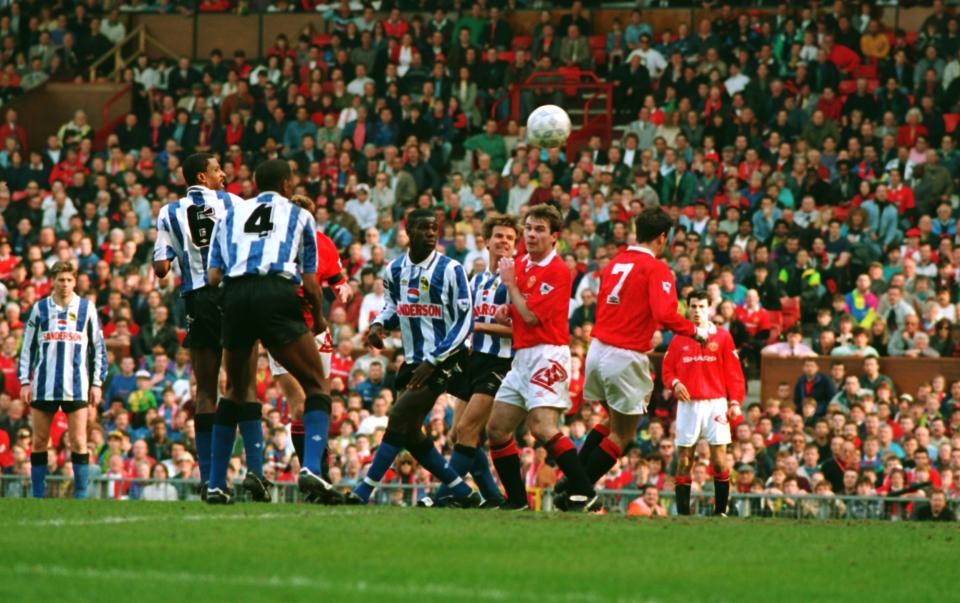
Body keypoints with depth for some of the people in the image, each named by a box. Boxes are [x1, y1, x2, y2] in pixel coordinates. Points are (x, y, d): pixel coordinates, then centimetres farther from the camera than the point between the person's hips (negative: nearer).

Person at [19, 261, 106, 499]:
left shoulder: (87, 308, 8)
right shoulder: (40, 308, 10)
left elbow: (99, 348, 11)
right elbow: (27, 347, 11)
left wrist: (97, 383, 4)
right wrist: (25, 381, 4)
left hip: (76, 387, -1)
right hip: (43, 387, 1)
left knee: (78, 442, -5)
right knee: (39, 442, 2)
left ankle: (81, 496, -2)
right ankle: (37, 496, 8)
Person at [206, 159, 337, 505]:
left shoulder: (231, 215, 27)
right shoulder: (299, 216, 21)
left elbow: (213, 277, 14)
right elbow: (310, 282, 13)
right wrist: (318, 319, 30)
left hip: (235, 296, 3)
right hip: (278, 293, -3)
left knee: (236, 390, 20)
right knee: (315, 385, 6)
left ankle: (216, 485, 15)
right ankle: (310, 468, -16)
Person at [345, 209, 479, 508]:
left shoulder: (450, 270, -12)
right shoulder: (394, 270, 5)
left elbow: (464, 322, -13)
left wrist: (432, 362, -18)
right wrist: (379, 324, -1)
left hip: (443, 360, -7)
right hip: (413, 360, 7)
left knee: (399, 418, -16)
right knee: (410, 433, 6)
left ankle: (362, 493, -16)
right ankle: (464, 493, 17)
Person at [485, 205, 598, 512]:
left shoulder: (557, 271, -12)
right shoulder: (521, 264, 13)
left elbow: (531, 316, -17)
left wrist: (510, 283, -7)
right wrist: (507, 311, 5)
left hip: (548, 355, -9)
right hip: (522, 357, 9)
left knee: (542, 427, -23)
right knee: (496, 430, 8)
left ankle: (584, 493, -22)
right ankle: (517, 500, 15)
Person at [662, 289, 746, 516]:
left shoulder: (722, 337, 6)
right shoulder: (678, 340, 11)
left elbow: (733, 372, 3)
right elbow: (667, 370, 12)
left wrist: (735, 402, -5)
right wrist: (675, 383, -10)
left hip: (715, 403, -2)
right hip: (688, 404, 2)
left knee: (719, 460, -6)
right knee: (684, 461, 0)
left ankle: (721, 510, -1)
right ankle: (682, 512, 1)